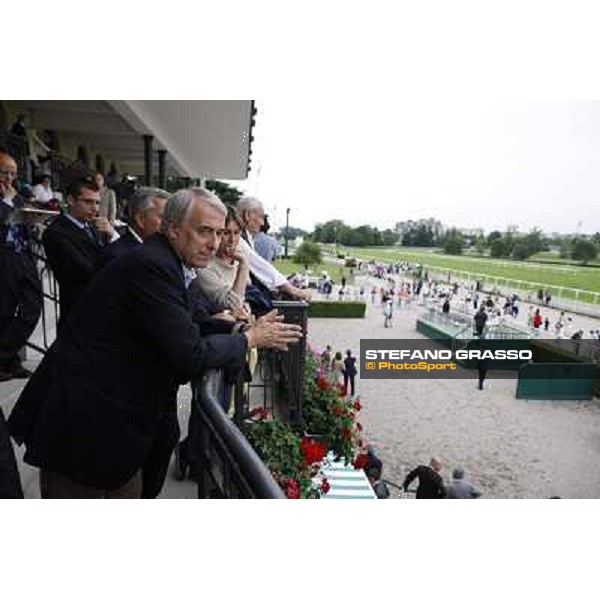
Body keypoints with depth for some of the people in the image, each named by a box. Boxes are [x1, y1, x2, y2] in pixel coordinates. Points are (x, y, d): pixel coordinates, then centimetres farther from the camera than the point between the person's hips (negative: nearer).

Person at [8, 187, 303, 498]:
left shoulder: (161, 262, 5)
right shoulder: (151, 266, -25)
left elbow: (185, 329, 11)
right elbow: (189, 356, -29)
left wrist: (238, 329, -1)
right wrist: (249, 338, -15)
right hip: (79, 424, -9)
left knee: (129, 491, 24)